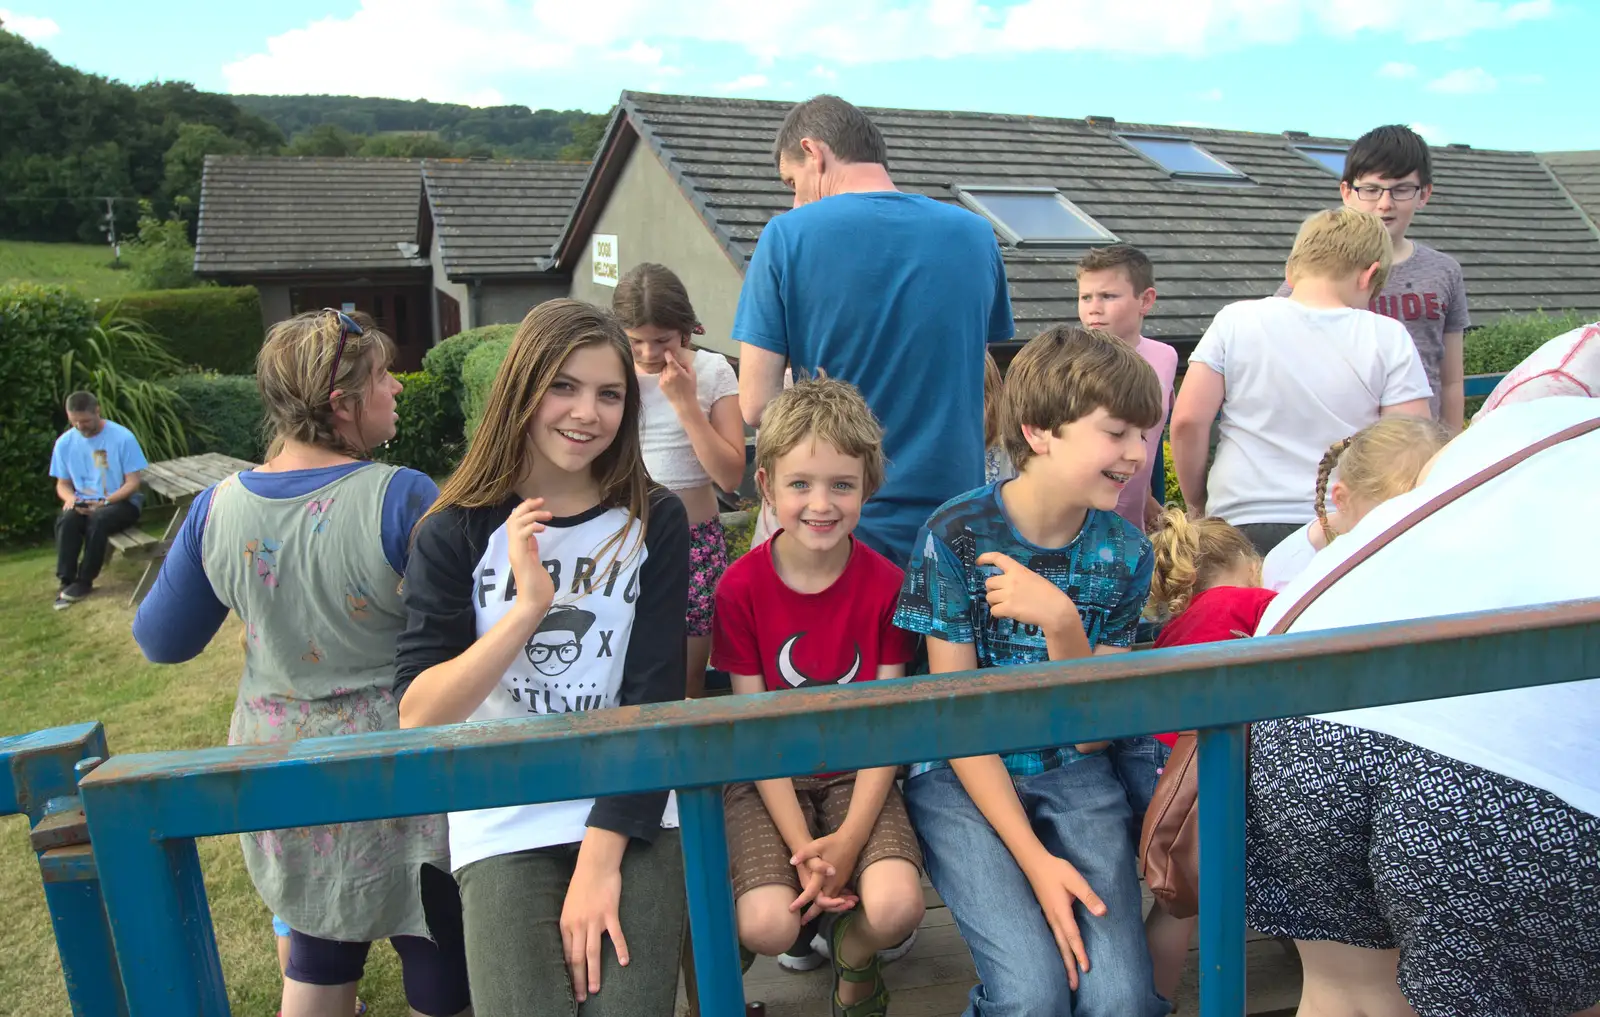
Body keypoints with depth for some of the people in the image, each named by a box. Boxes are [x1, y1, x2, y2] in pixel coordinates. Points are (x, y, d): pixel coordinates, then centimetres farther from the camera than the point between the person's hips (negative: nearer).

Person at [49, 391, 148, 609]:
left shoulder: (122, 437, -12)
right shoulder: (64, 442, 1)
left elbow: (134, 482, -11)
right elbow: (62, 484, 9)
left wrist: (106, 501, -25)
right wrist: (70, 498, -15)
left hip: (122, 502, -3)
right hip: (83, 503, 4)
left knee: (98, 519, -34)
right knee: (66, 520, -29)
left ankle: (84, 581, -19)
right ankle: (66, 581, -21)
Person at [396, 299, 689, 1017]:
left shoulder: (652, 521, -1)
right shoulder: (455, 532, -2)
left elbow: (655, 696, -5)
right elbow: (416, 717, -9)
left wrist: (600, 856, -12)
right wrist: (527, 606, -21)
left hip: (628, 811, 1)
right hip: (503, 823, 0)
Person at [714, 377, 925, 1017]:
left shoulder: (886, 585, -7)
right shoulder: (740, 588, -10)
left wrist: (851, 836, -18)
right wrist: (801, 846, -17)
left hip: (858, 776, 1)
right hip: (770, 779, -1)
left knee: (896, 907, -24)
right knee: (767, 926, -24)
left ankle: (853, 961, 13)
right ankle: (813, 913, 15)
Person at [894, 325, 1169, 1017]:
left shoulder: (1123, 552, -2)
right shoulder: (956, 535, -13)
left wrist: (1062, 623, -23)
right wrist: (1035, 860, -17)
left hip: (1073, 775, 3)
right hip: (963, 777, -3)